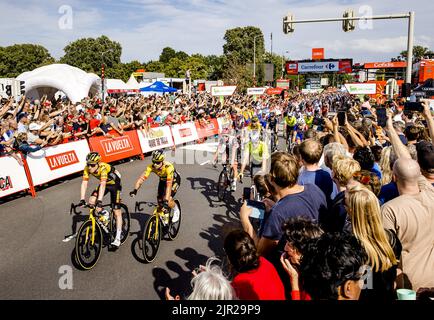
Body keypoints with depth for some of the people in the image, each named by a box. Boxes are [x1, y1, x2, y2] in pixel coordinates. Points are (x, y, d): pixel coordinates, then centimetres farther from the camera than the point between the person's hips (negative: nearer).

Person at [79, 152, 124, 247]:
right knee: (91, 201, -16)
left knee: (117, 212, -7)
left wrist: (99, 202, -50)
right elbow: (84, 184, -22)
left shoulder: (103, 168, -36)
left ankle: (118, 238, -2)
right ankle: (104, 215, 10)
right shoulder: (87, 169, -19)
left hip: (114, 183, -6)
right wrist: (82, 200, -30)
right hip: (104, 183, 6)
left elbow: (102, 185, -43)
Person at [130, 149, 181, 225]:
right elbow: (142, 178, -35)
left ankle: (176, 210, 10)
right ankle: (165, 222, 19)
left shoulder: (168, 167, -41)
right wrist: (135, 190, -50)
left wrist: (166, 200, -54)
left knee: (169, 200, -23)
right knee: (160, 201, -4)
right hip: (163, 180, 5)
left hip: (174, 180, -5)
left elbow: (169, 185, -47)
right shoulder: (151, 167, -29)